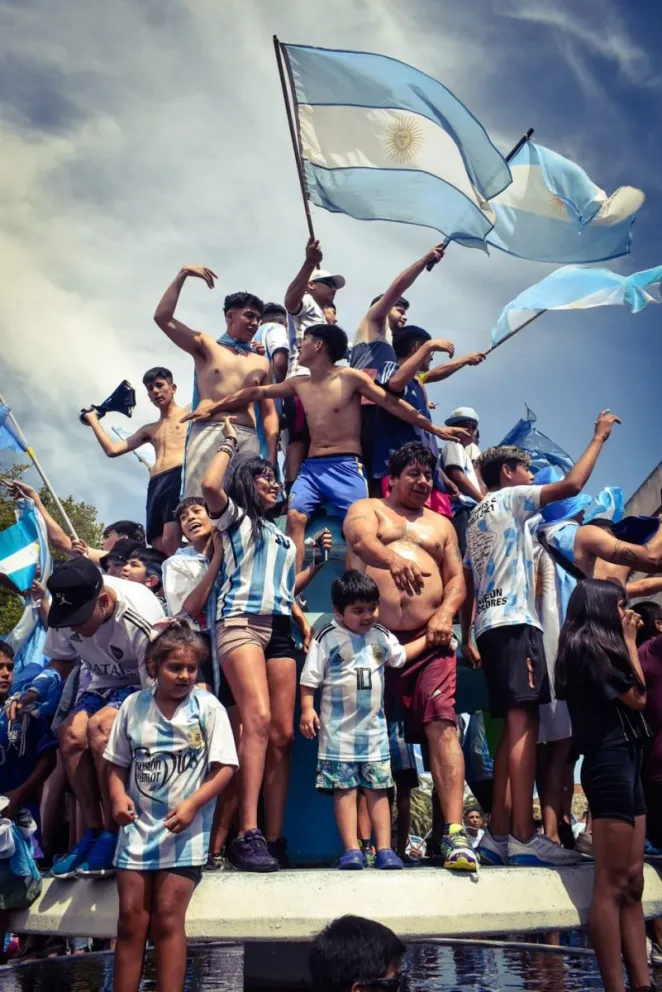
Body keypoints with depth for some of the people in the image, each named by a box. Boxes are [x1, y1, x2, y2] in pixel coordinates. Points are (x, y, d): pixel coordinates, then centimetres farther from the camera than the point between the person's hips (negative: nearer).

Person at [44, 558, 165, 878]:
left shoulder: (142, 618, -30)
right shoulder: (64, 611, -13)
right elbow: (60, 660, 5)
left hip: (143, 684, -5)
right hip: (102, 682, 6)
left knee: (100, 726, -32)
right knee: (70, 733, -23)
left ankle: (114, 833, -19)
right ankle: (94, 831, -10)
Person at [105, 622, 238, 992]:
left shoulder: (208, 707, -6)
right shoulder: (133, 705, 2)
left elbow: (225, 767, -7)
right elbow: (118, 764, 10)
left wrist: (192, 804, -17)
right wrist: (119, 797, -8)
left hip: (185, 830, -3)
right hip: (138, 825, 3)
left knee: (167, 917, -3)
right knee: (131, 917, 5)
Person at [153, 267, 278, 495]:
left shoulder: (261, 362, 20)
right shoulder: (206, 346, 15)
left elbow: (269, 413, 17)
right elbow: (162, 318, 5)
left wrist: (271, 456, 5)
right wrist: (182, 275, 1)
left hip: (248, 439, 2)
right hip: (208, 433, -2)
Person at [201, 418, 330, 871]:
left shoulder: (284, 538, 32)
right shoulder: (234, 519, 13)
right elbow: (210, 486, -8)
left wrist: (318, 562, 20)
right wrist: (229, 443, 5)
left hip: (280, 629, 6)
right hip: (241, 622, -6)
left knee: (284, 734, -4)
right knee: (258, 719, -25)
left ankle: (275, 838, -2)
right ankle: (247, 835, -28)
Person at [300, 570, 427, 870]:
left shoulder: (381, 636, 8)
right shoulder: (327, 637, -7)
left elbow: (401, 656, 29)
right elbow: (310, 678, -5)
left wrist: (429, 638, 27)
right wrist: (307, 708, -16)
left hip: (374, 727, 4)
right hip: (339, 729, -4)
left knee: (377, 788, 4)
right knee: (344, 788, -2)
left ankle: (384, 849, 8)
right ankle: (351, 850, 2)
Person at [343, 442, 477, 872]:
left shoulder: (441, 524, 24)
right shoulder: (367, 509, 13)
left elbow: (456, 578, 17)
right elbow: (362, 540, -10)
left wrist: (446, 612, -6)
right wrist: (393, 558, -33)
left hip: (429, 641, 2)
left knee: (442, 725, -13)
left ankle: (455, 832, -16)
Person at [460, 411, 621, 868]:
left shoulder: (478, 516, 27)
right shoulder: (509, 498, 2)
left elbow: (468, 584, 23)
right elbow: (571, 485, -9)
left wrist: (468, 638, 22)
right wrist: (599, 438, 4)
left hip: (491, 625, 10)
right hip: (515, 623, -9)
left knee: (514, 728, 6)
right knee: (524, 725, -15)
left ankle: (499, 835, 4)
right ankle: (524, 837, -19)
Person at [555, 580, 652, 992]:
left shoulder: (600, 646, 18)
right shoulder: (587, 645, -10)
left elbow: (633, 694, 12)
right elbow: (637, 696, -9)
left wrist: (627, 641, 15)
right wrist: (629, 641, -1)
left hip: (625, 761, 10)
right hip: (610, 761, -10)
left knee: (632, 882, 9)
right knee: (612, 884, -7)